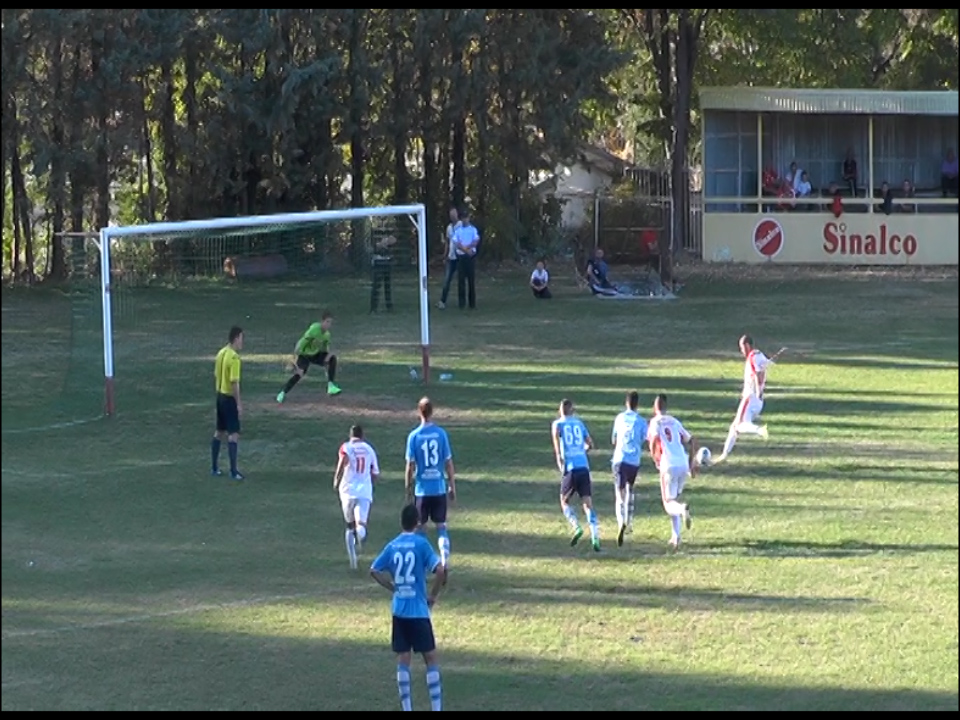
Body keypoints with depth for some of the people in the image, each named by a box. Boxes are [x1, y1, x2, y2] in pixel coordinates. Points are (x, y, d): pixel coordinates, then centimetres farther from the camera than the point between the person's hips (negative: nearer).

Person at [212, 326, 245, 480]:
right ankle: (233, 470, -8)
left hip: (220, 395, 9)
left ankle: (215, 467, 23)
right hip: (229, 398, -9)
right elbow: (234, 382, -23)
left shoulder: (221, 353, 7)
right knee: (234, 434, -6)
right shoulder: (234, 357, -19)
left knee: (219, 432, 17)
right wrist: (239, 404, -18)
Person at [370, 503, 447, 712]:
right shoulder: (421, 544, -8)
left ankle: (407, 709, 5)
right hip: (419, 611, -4)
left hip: (399, 611, 4)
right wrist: (433, 595, -2)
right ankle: (436, 708, -1)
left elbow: (374, 571, 10)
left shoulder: (392, 546, 5)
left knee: (403, 660, 7)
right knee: (431, 659, 3)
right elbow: (440, 571, -16)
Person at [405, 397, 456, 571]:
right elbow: (449, 463, 0)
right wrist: (452, 487, 9)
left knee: (422, 527, 8)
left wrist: (408, 488, 7)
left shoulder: (414, 436, -8)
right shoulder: (441, 433, -4)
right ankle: (445, 559, -6)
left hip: (422, 489, -1)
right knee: (441, 526, 8)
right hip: (439, 488, 1)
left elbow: (410, 465, -5)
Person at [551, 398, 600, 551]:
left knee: (564, 501, 14)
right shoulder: (579, 423, 18)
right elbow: (590, 444, 19)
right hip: (584, 467, 3)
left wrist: (558, 458, -14)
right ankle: (595, 537, -15)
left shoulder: (557, 423, 8)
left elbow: (556, 435, -14)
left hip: (570, 468, -3)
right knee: (588, 504, 1)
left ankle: (576, 527, -10)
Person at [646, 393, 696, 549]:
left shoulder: (655, 422, 2)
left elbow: (654, 439, -17)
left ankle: (683, 509, -37)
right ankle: (675, 536, 15)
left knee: (669, 503, -1)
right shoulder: (675, 422, 19)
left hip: (669, 466, -5)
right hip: (683, 465, 5)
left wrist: (655, 459, -2)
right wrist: (691, 464, 27)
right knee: (674, 499, 21)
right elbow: (691, 441, 20)